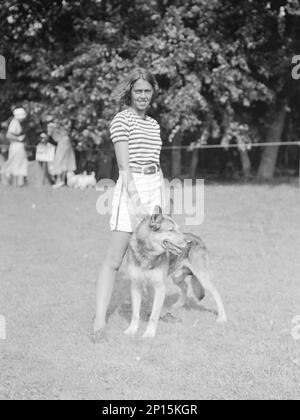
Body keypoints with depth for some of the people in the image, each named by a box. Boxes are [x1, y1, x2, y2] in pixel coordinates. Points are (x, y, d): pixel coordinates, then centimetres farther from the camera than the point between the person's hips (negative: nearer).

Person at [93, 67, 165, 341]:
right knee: (115, 259, -9)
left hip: (155, 188, 7)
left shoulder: (154, 124, 17)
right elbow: (124, 165, -12)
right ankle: (100, 320, -10)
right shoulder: (122, 120, -5)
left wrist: (164, 204, 16)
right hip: (131, 188, -6)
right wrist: (134, 201, -20)